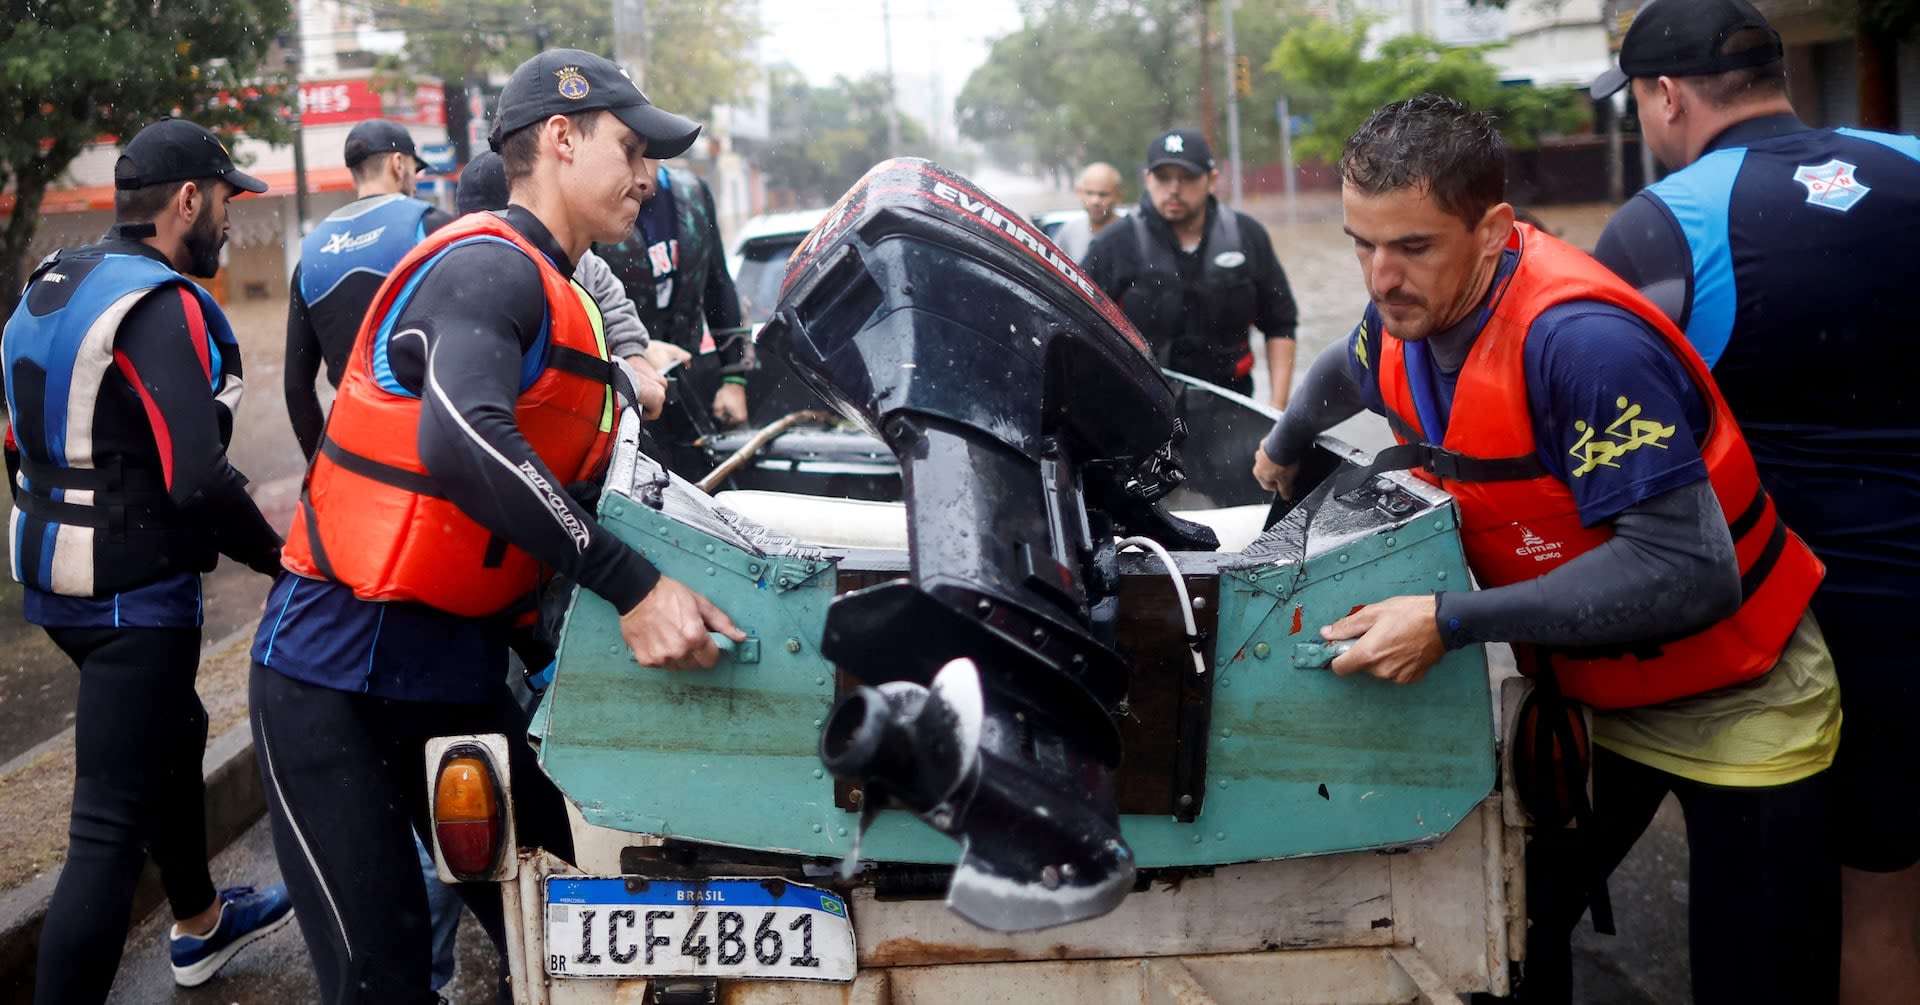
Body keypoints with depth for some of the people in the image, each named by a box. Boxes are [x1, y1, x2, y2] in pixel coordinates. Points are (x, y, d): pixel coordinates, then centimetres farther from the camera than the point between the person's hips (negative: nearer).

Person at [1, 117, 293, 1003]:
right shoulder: (160, 305, -20)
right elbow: (199, 480, -27)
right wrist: (273, 552, -12)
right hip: (134, 592, -10)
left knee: (174, 732, 28)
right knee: (110, 828, -6)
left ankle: (200, 925, 47)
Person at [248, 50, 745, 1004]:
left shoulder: (561, 303, 14)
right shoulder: (490, 265, -15)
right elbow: (463, 440, -34)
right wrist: (632, 586, -34)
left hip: (463, 671, 9)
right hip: (338, 678, -8)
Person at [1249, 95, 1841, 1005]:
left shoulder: (1583, 343, -33)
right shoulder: (1406, 315, -8)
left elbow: (1689, 572, -37)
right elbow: (1343, 373, 19)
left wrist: (1451, 623, -37)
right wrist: (1283, 451, 36)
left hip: (1731, 709, -7)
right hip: (1580, 689, 7)